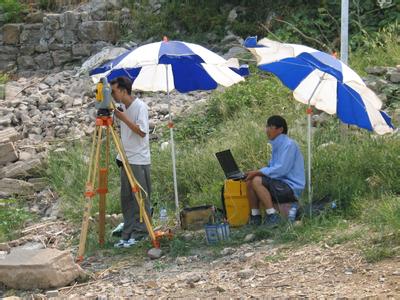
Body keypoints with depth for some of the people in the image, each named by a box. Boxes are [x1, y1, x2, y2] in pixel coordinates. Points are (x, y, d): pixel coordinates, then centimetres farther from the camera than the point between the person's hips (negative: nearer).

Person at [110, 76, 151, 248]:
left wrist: (124, 118, -19)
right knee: (126, 199, 8)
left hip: (139, 160, -8)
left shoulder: (140, 107, -12)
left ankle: (139, 232, 3)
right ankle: (128, 234, 12)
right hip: (125, 159, 8)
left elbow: (142, 131, -19)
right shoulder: (122, 107, 11)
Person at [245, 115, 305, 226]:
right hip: (281, 184, 9)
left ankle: (273, 216, -21)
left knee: (257, 181, -23)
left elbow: (281, 170, -23)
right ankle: (255, 217, 1)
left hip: (291, 188, -9)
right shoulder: (277, 145, 15)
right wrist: (255, 172, 1)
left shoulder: (289, 145, -15)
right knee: (249, 182, -1)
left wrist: (257, 172, -19)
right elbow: (272, 167, 17)